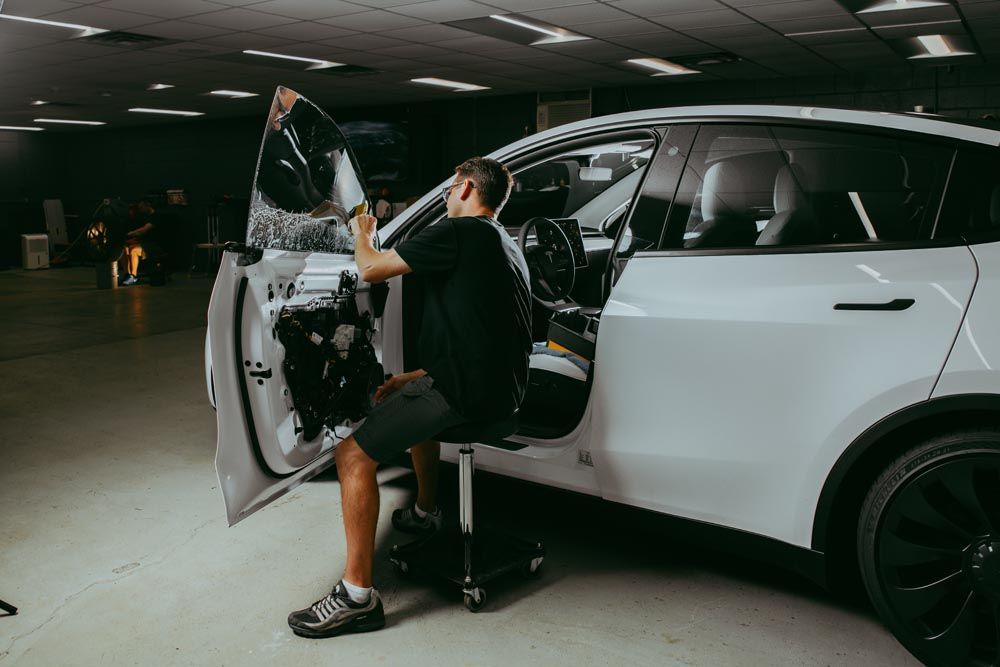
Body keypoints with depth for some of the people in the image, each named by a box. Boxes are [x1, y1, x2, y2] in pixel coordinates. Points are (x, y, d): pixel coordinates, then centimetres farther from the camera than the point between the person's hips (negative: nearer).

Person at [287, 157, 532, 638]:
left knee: (353, 454, -9)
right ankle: (425, 513, 45)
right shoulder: (507, 247, 20)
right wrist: (412, 377, 24)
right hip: (503, 386, 10)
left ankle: (357, 596, -6)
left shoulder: (459, 232, -10)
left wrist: (361, 234, 15)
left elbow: (369, 269, -8)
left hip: (470, 390, -10)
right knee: (414, 401, 35)